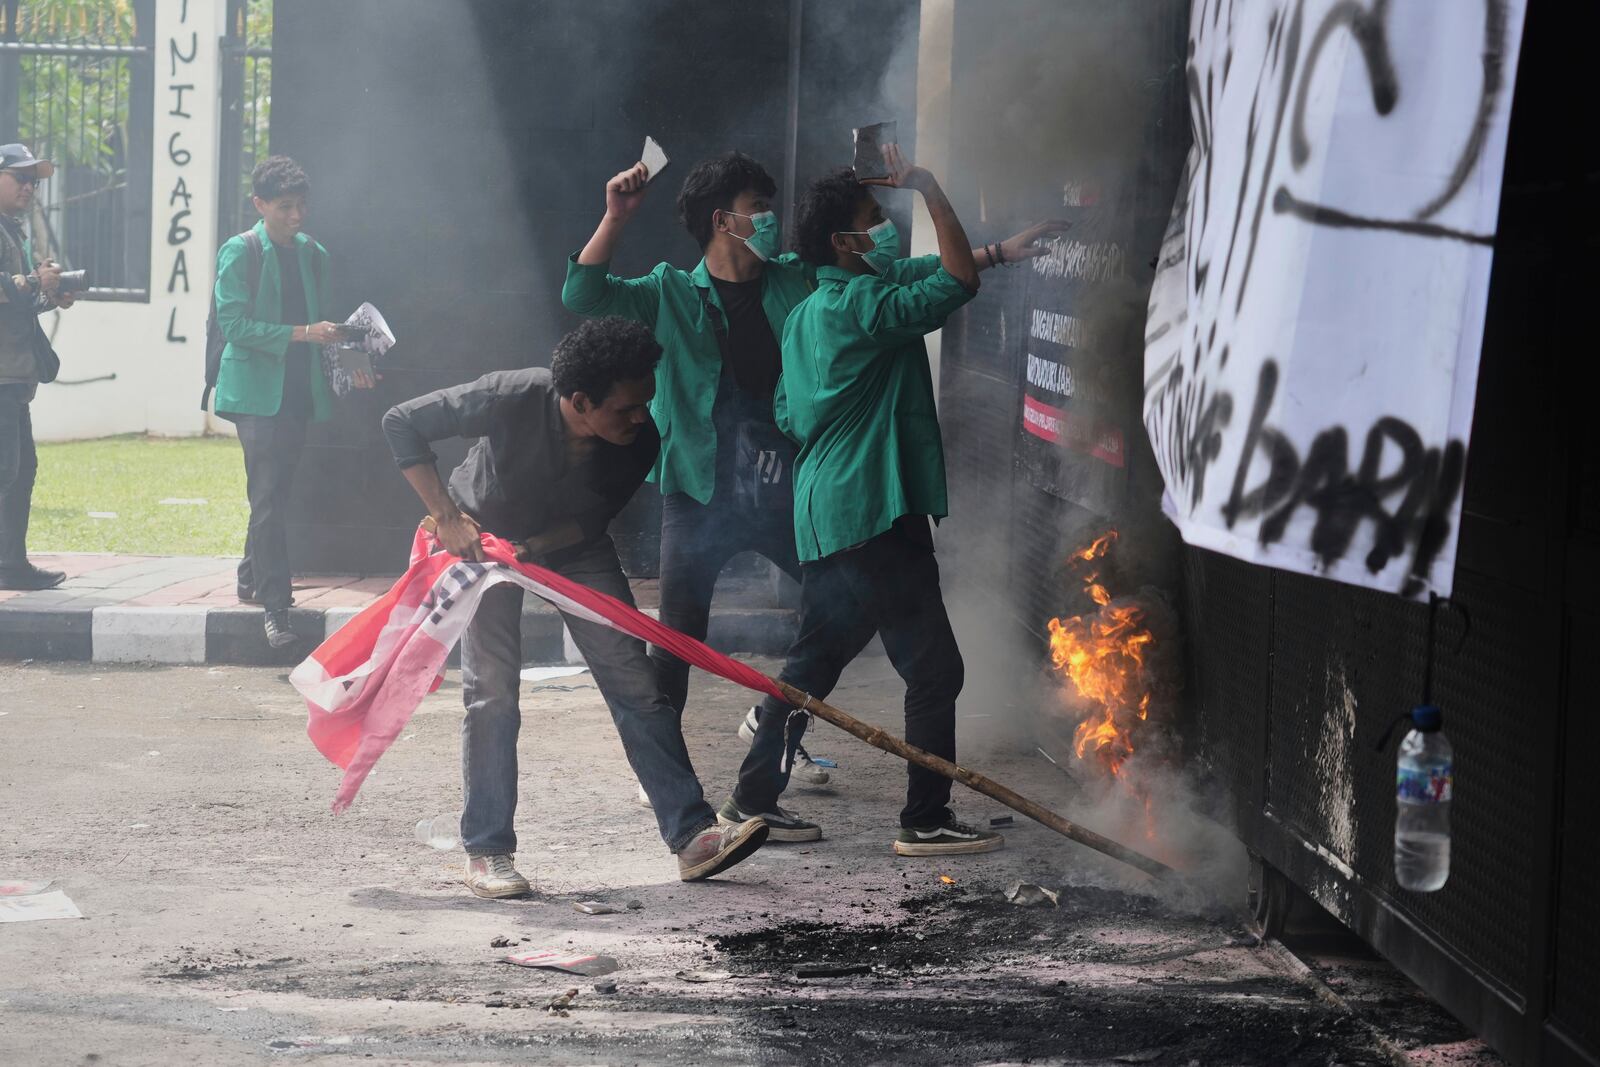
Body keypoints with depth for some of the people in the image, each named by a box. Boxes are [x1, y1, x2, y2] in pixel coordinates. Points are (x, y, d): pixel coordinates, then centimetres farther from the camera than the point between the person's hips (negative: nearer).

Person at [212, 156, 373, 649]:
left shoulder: (313, 255, 13)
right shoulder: (239, 252, -5)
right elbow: (234, 323, -13)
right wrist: (301, 333, -20)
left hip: (298, 391, 6)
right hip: (256, 390, -6)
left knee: (276, 492, 13)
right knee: (268, 496, -12)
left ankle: (252, 579, 29)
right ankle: (275, 603, -14)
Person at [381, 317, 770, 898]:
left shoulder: (641, 441, -26)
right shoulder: (512, 399, -36)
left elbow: (595, 518, -11)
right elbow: (402, 423, -26)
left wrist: (533, 548, -29)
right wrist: (447, 516, -30)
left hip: (572, 544, 3)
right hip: (482, 535, -3)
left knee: (634, 680, -5)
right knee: (492, 692, -11)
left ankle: (692, 835, -6)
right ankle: (487, 852, -2)